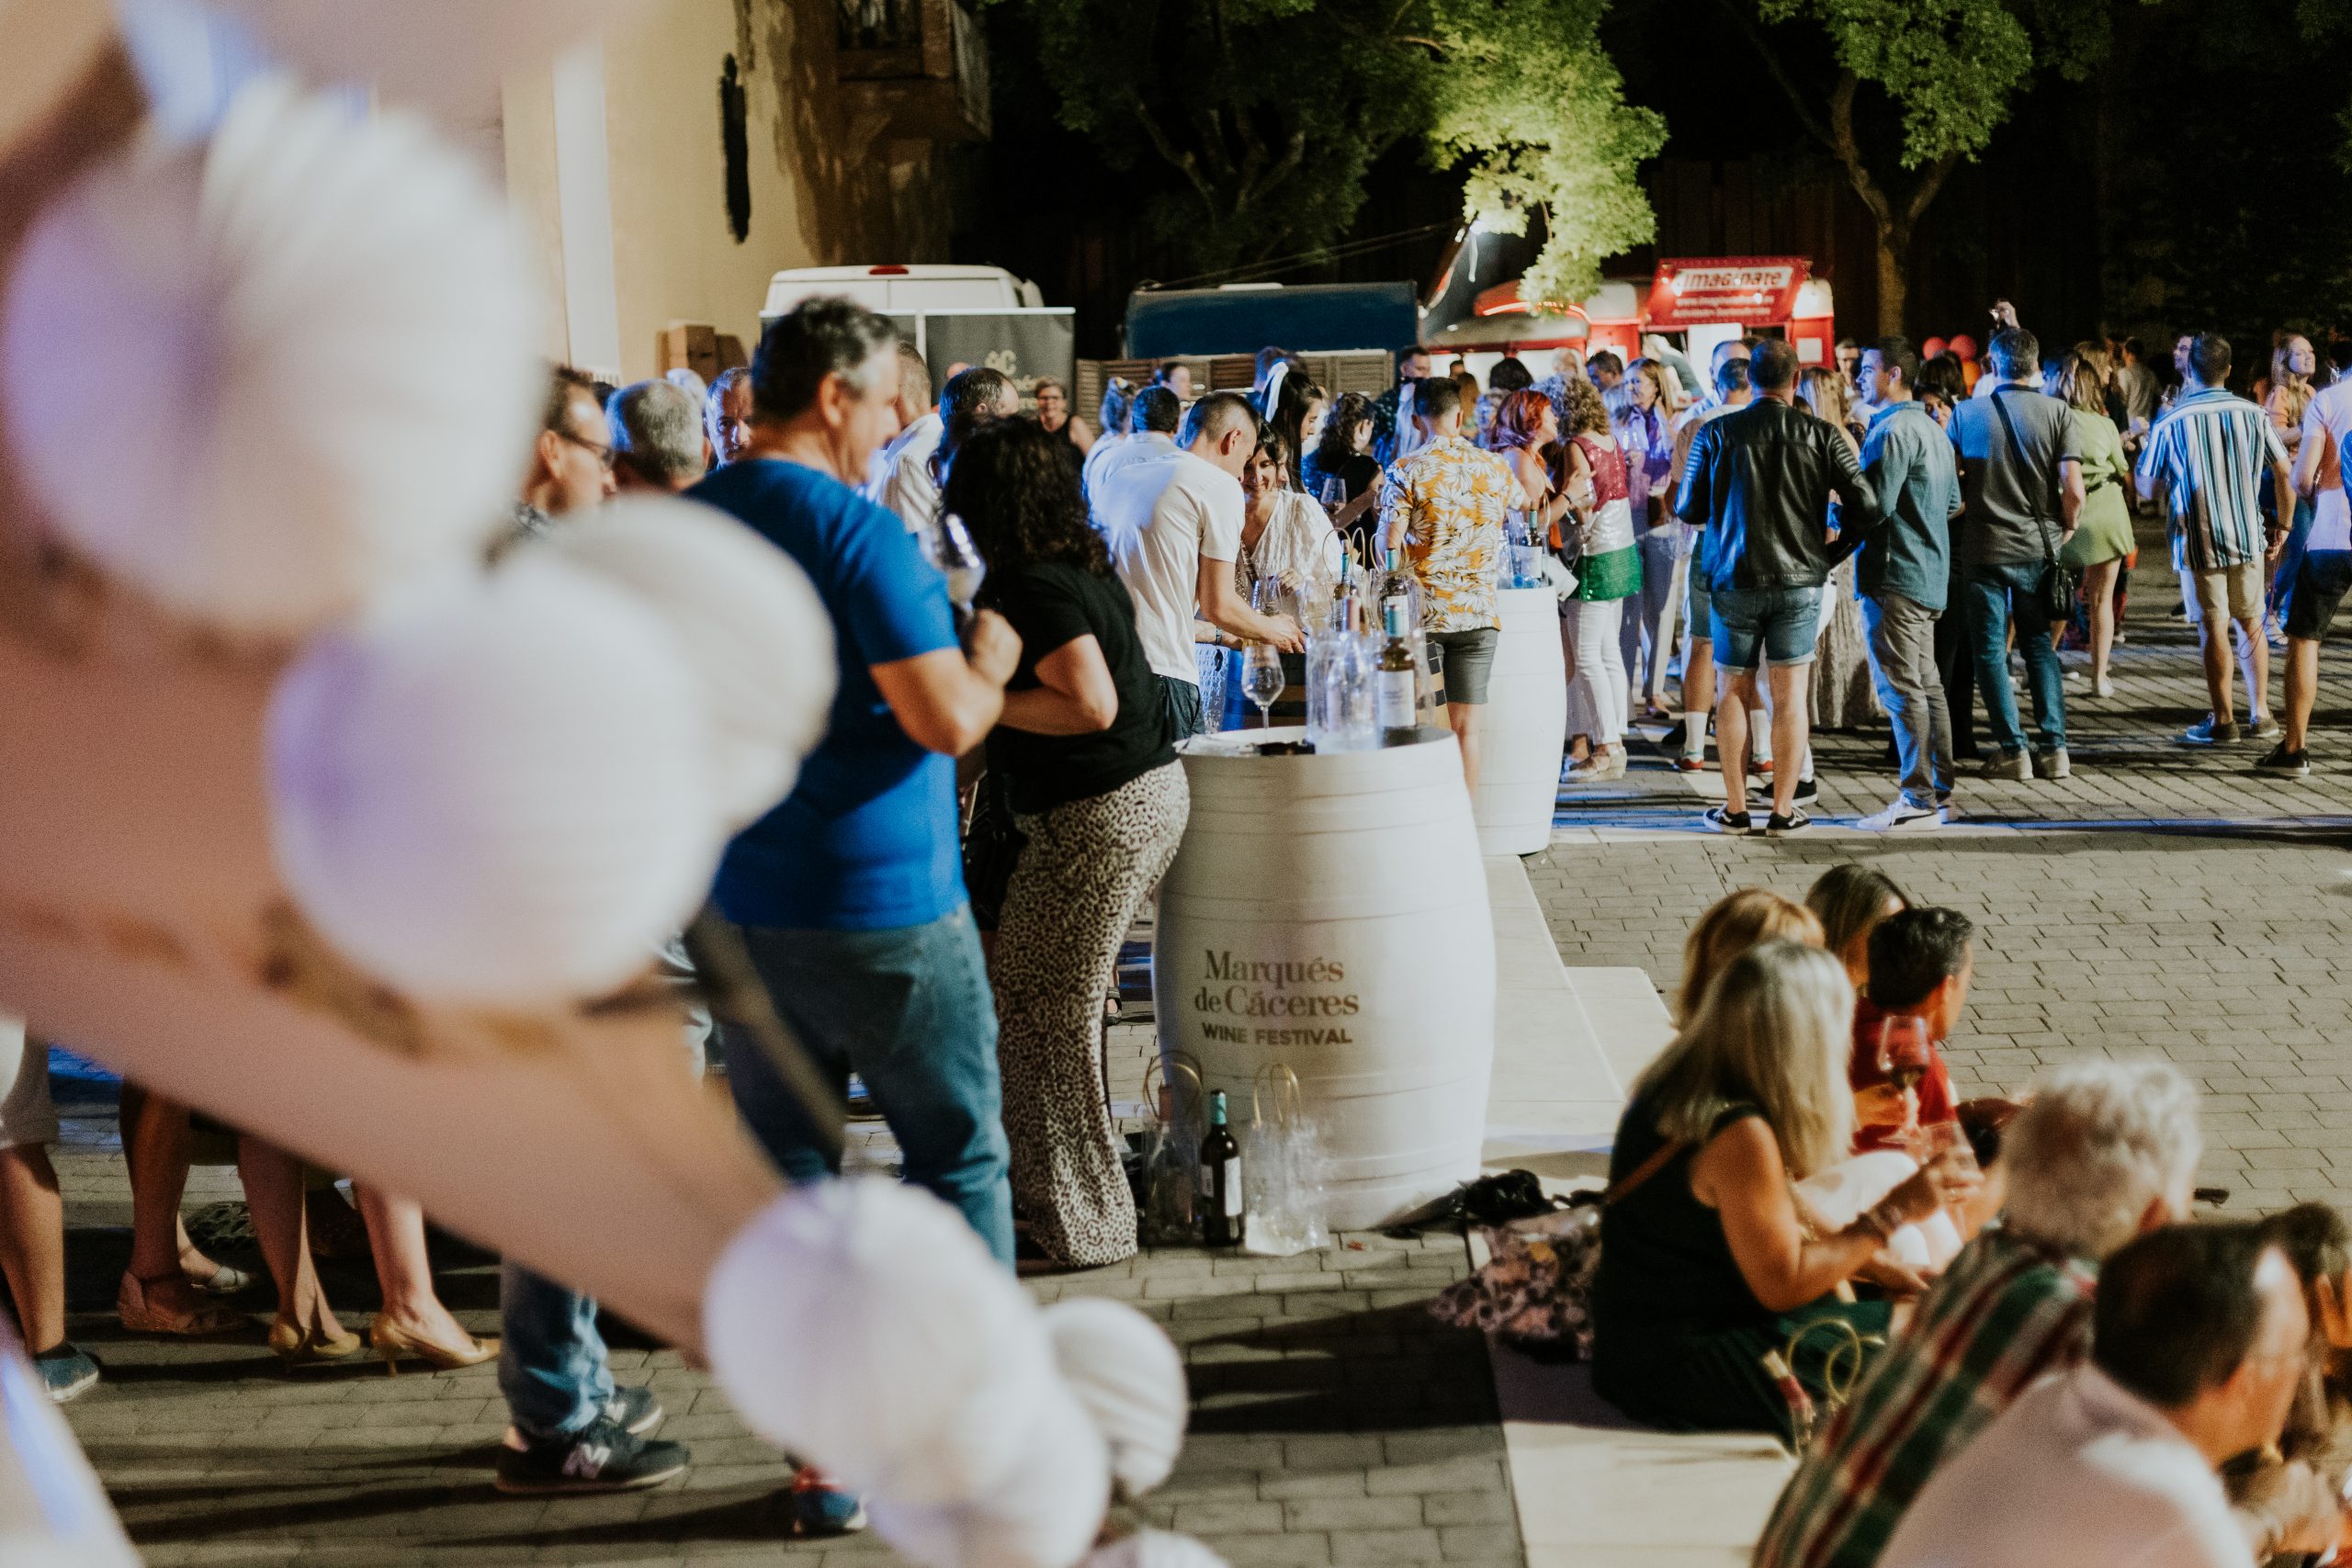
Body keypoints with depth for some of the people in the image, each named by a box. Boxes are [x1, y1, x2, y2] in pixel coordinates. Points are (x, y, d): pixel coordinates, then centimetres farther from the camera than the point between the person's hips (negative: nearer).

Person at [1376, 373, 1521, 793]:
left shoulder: (1405, 472, -6)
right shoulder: (1493, 468, 6)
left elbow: (1389, 546, -9)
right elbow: (1523, 502, 28)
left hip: (1421, 613, -2)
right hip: (1478, 614, 2)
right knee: (1467, 727, 4)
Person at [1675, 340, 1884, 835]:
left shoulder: (1716, 434, -4)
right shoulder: (1822, 435, -5)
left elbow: (1687, 508, 2)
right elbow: (1866, 507, -7)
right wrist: (1835, 534, 13)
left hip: (1734, 579, 0)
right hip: (1799, 579, 0)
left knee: (1734, 691, 10)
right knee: (1790, 694, 5)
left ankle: (1735, 808, 11)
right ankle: (1783, 809, 6)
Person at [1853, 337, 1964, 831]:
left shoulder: (1892, 430, -16)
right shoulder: (1932, 429, 15)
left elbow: (1874, 504, -21)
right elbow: (1953, 502, 21)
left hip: (1894, 577, -10)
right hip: (1930, 575, 10)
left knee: (1901, 688, -8)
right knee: (1926, 684, 14)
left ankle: (1918, 800, -8)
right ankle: (1939, 791, 18)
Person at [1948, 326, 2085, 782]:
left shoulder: (1966, 412, -4)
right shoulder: (2056, 413, -5)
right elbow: (2074, 491, -10)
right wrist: (2066, 527, 7)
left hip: (1983, 547, -2)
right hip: (2039, 547, 2)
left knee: (1990, 650, 7)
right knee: (2040, 646, 14)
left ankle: (2012, 751, 3)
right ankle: (2054, 747, 9)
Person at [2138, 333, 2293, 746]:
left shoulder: (2171, 423, -9)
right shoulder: (2252, 414, -3)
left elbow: (2146, 489, -2)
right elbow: (2285, 474, 0)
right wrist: (2282, 526, 13)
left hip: (2199, 541, -3)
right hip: (2248, 537, 3)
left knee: (2213, 626, 2)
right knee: (2252, 624, 15)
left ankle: (2223, 719, 4)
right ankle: (2261, 714, 17)